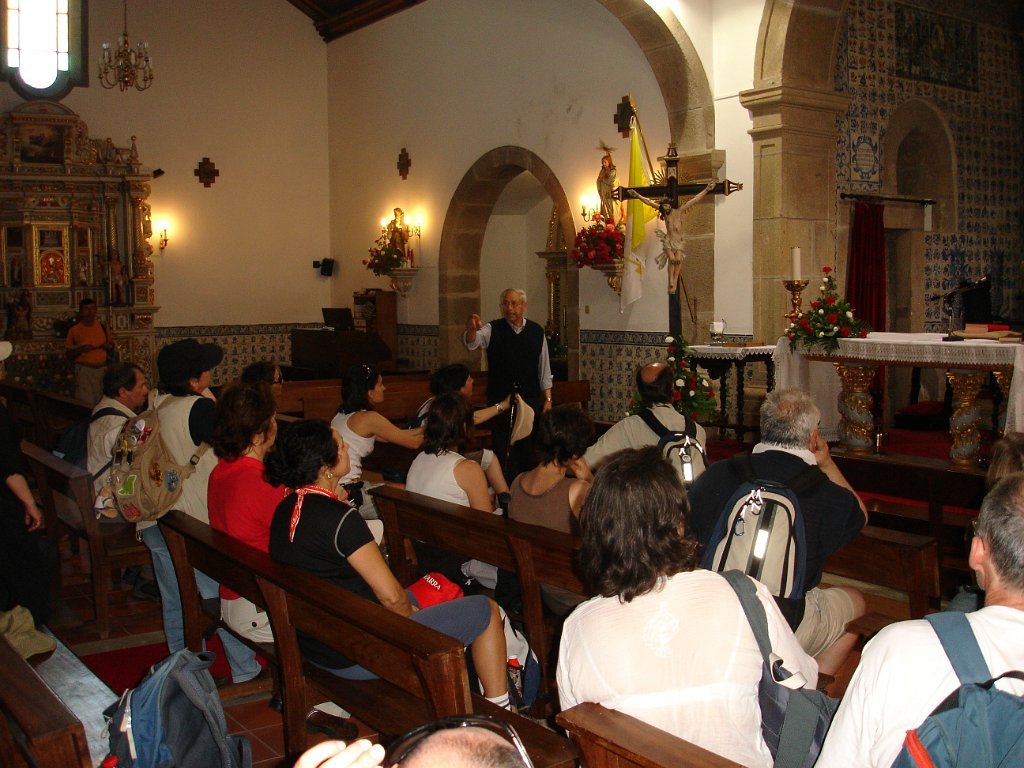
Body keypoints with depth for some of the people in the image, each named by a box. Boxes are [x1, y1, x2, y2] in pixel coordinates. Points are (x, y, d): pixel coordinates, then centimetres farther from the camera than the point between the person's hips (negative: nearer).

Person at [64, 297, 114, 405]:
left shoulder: (103, 327, 7)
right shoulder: (74, 330, -1)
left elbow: (111, 345, 20)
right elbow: (68, 354, 2)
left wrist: (108, 346, -3)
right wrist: (81, 349, -16)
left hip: (102, 369, 3)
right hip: (84, 370, -3)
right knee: (86, 404, -10)